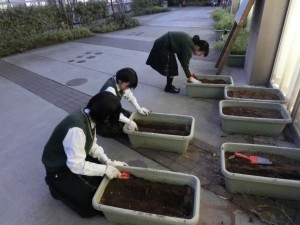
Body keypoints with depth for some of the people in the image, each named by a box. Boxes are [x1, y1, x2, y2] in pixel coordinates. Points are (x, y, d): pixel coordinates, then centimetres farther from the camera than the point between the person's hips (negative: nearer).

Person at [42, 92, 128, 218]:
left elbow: (92, 145, -1)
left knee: (105, 176, 6)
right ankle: (57, 186, 9)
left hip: (74, 159, 8)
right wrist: (105, 169, -27)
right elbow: (76, 165, -32)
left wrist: (108, 162, -10)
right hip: (59, 170, -8)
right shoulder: (77, 128, -38)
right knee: (95, 203, -8)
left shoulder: (89, 116, -11)